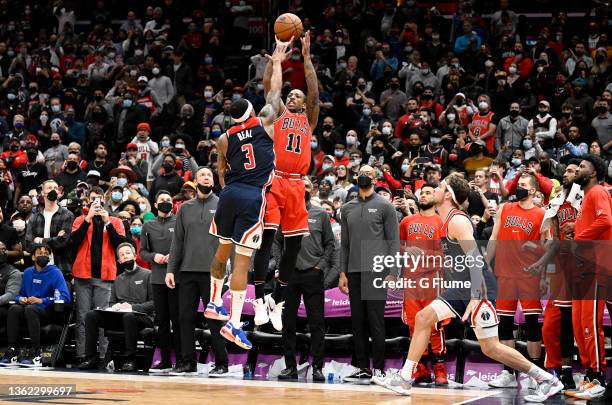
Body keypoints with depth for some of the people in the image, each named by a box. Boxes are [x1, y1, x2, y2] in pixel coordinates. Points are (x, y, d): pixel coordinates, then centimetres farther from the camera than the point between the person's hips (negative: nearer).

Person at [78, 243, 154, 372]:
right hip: (118, 316, 5)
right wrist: (114, 307, -1)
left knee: (129, 316, -41)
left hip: (142, 316, -5)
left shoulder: (147, 275, 6)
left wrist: (133, 307, -14)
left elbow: (154, 303, -3)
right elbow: (111, 302, 24)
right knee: (91, 315, -17)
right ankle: (91, 359, -20)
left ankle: (130, 360, -32)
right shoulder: (118, 280, 25)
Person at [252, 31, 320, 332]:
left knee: (294, 242, 4)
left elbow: (314, 90, 9)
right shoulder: (277, 113, 16)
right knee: (266, 237, -11)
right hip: (273, 179, -3)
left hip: (295, 184, 3)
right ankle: (260, 299, -11)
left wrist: (306, 56, 6)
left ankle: (277, 299, 15)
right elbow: (268, 81, 7)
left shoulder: (308, 119, 21)